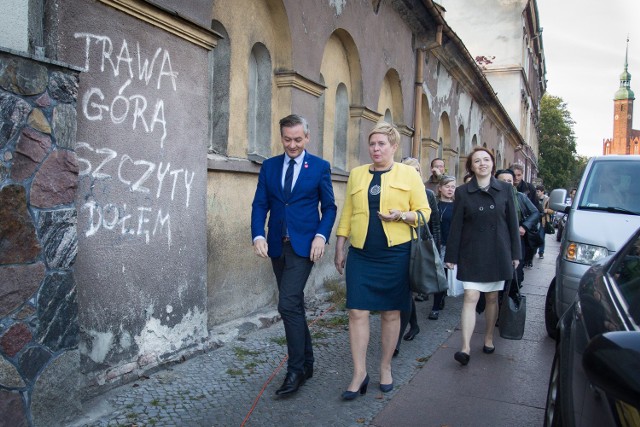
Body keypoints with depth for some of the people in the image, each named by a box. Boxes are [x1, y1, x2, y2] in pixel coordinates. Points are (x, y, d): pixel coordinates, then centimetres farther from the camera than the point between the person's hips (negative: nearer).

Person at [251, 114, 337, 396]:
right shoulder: (269, 166, 9)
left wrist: (321, 236, -12)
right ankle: (306, 362, 28)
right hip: (277, 245, 5)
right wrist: (258, 235, -11)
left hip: (303, 245, -4)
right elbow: (260, 205, 5)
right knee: (294, 305, 13)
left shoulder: (320, 167, 1)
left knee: (288, 304, -15)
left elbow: (329, 207, 3)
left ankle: (296, 369, 0)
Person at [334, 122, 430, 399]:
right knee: (357, 312, -2)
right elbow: (347, 214, 11)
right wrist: (340, 249, 9)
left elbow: (424, 212, 1)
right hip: (361, 254, 2)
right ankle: (359, 373, 9)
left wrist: (401, 215, -18)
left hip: (395, 254, -2)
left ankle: (386, 367, 26)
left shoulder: (409, 174, 3)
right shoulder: (357, 174, 10)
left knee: (391, 314, 8)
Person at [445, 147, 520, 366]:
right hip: (472, 254, -2)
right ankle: (466, 347, -9)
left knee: (492, 298, 11)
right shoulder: (462, 192, 0)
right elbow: (456, 225, 0)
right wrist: (451, 255, -1)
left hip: (498, 252, 2)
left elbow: (512, 222, 6)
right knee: (470, 297, -9)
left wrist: (515, 253, 5)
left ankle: (488, 339, 29)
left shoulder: (505, 189, 4)